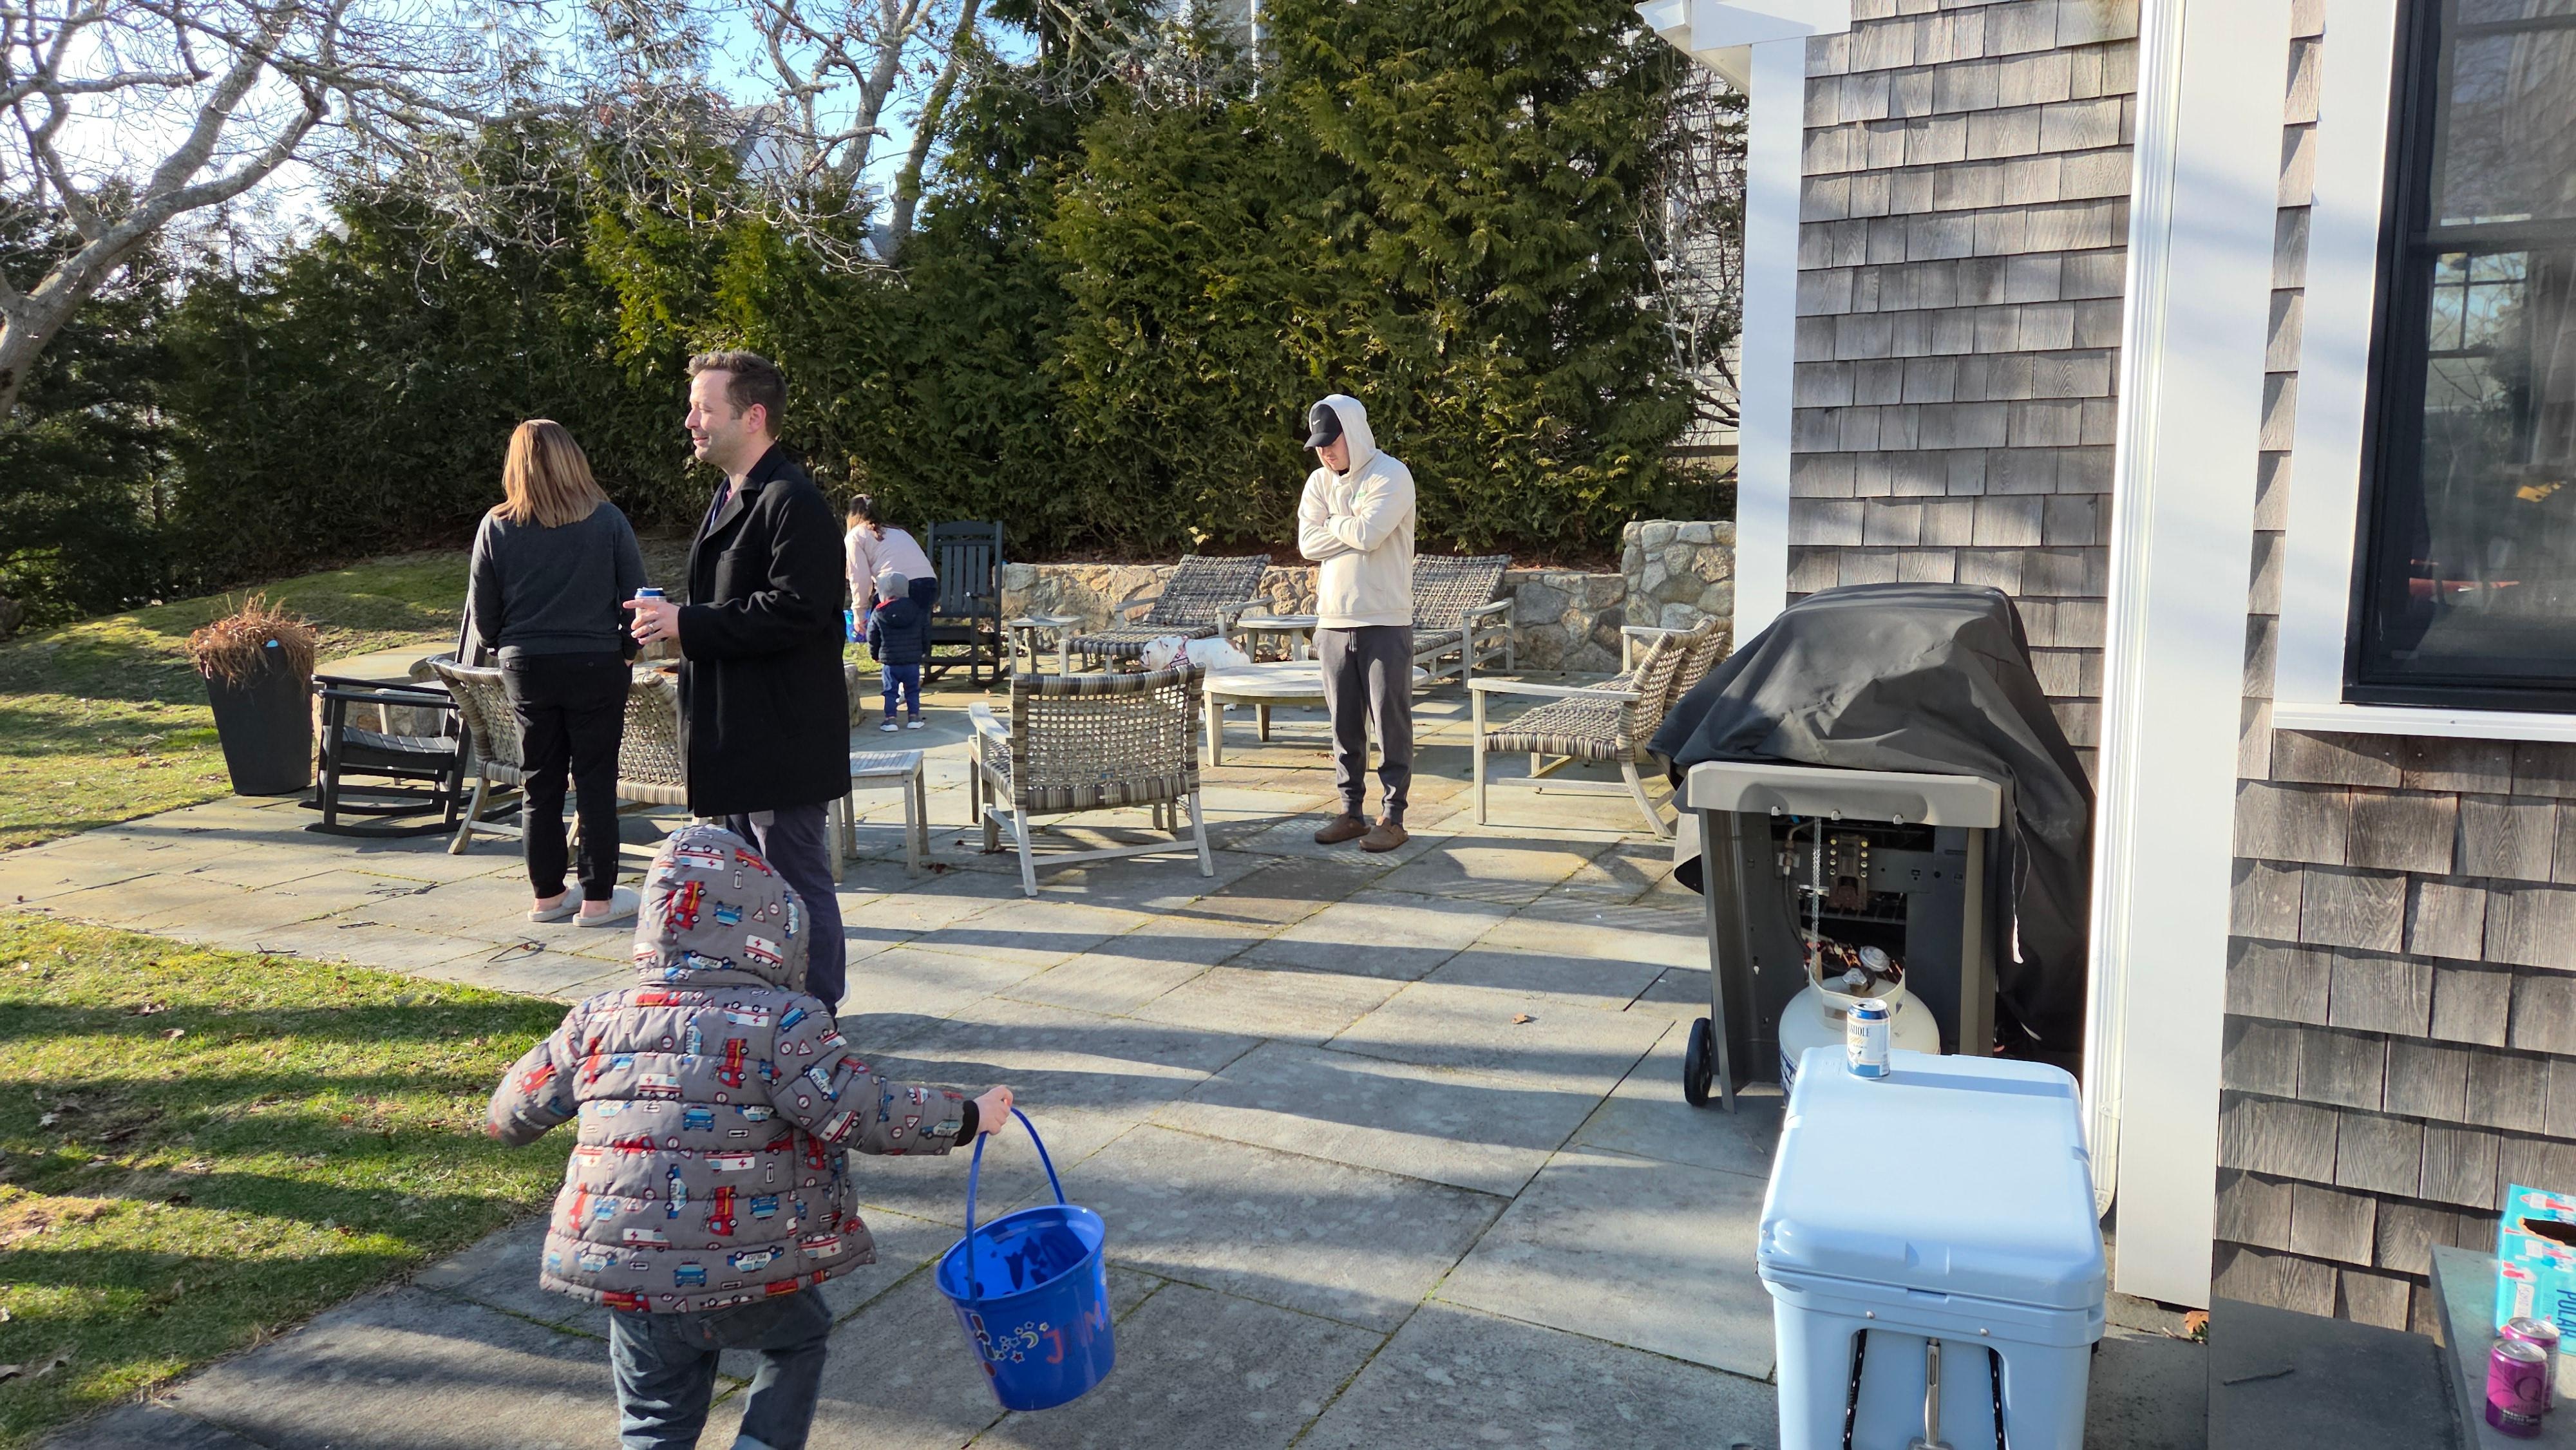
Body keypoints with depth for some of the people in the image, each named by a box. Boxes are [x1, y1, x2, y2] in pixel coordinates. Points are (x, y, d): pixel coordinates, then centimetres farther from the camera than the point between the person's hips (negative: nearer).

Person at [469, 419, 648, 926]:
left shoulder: (497, 527, -2)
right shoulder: (607, 520, -6)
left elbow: (482, 613, 3)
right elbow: (636, 593, -4)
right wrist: (627, 647, 11)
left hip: (526, 668, 2)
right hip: (596, 665, -2)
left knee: (541, 785, 12)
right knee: (596, 781, 5)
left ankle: (547, 894, 19)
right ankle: (598, 897, 8)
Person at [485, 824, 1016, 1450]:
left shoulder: (596, 1021, 1)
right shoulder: (784, 1023, -13)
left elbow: (510, 1115, 13)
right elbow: (866, 1114, -17)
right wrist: (969, 1116, -6)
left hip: (623, 1277, 4)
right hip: (749, 1280, -3)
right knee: (800, 1336, 28)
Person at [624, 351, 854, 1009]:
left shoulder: (793, 502, -17)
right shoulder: (732, 497, 17)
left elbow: (793, 609, -27)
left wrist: (688, 623, -22)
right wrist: (676, 623, 9)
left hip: (781, 740, -11)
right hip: (736, 738, 11)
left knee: (799, 881, 0)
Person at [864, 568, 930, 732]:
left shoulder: (878, 615, -7)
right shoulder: (919, 611, -1)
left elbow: (872, 638, 0)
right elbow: (926, 635, 6)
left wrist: (875, 655, 17)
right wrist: (925, 652, 21)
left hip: (889, 661, -1)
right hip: (913, 660, 2)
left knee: (890, 691, 7)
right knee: (913, 691, 11)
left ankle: (890, 718, 1)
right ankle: (914, 717, 10)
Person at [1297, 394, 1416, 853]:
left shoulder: (1391, 476, -7)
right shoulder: (1319, 481, 12)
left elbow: (1369, 533, -20)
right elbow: (1308, 543, 0)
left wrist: (1332, 524, -3)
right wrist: (1351, 527, -9)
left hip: (1385, 621, -5)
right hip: (1333, 621, 6)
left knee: (1391, 721, -1)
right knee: (1344, 724, 9)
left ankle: (1393, 816, 6)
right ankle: (1350, 811, 18)